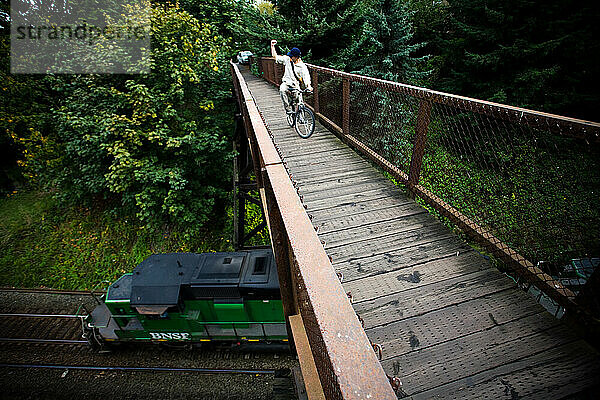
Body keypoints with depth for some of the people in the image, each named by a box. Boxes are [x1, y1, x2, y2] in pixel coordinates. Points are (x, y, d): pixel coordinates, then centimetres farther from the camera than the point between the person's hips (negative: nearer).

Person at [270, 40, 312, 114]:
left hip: (296, 85, -1)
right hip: (286, 82, 1)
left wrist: (308, 86, -33)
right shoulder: (287, 59, 2)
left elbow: (306, 76, -15)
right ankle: (288, 109, -30)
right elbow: (275, 56, 11)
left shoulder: (302, 66, -6)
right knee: (282, 90, -35)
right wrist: (272, 46, 2)